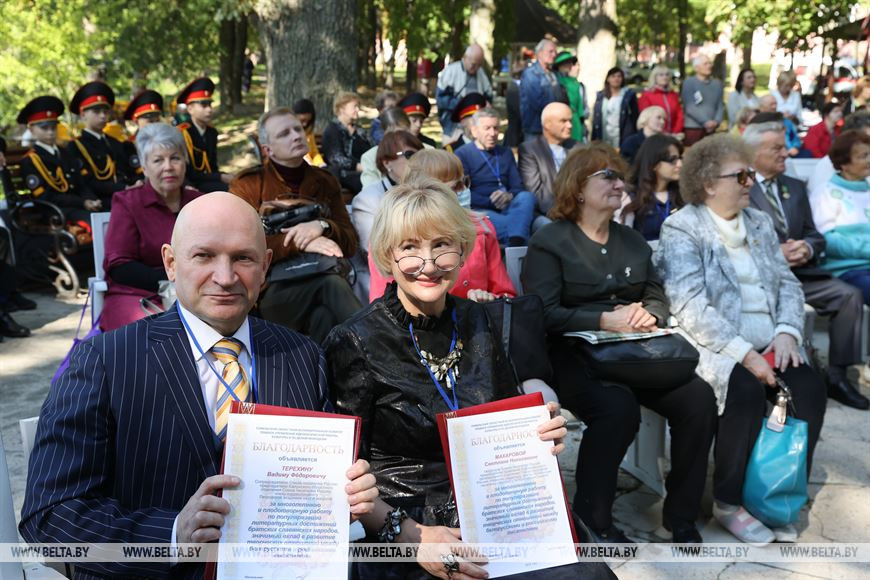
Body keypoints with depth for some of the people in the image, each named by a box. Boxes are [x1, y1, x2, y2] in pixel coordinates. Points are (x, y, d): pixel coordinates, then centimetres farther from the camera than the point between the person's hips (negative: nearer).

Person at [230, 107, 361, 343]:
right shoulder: (248, 185, 6)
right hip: (272, 288, -3)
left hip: (320, 276, 3)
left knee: (324, 318, -33)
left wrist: (322, 226, -11)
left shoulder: (324, 181, 17)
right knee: (330, 283, -33)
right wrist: (301, 242, -19)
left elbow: (350, 243, 10)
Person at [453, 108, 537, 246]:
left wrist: (509, 195, -12)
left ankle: (515, 244, -47)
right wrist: (492, 202, -10)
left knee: (526, 196, -30)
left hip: (505, 209, 5)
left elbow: (518, 187, 12)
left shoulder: (506, 153, 21)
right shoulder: (462, 154, 5)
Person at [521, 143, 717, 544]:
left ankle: (681, 514, -2)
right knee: (618, 407, -35)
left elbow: (658, 298, 18)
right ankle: (591, 515, -11)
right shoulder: (549, 241, 1)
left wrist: (648, 314, -6)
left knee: (699, 399, -19)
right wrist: (603, 321, -19)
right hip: (574, 355, -6)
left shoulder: (632, 240, 22)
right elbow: (544, 314, -9)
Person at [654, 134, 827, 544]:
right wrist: (745, 354, -22)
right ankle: (728, 503, -10)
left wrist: (787, 332, -7)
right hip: (715, 350, -6)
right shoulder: (681, 230, -6)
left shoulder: (759, 222, 16)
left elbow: (788, 282, 13)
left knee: (810, 389, -18)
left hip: (769, 346, 6)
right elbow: (691, 307, -17)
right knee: (747, 392, -30)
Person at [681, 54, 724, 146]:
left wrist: (716, 121, -8)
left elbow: (720, 106, 11)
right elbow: (690, 107, -9)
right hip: (693, 128, -5)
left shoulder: (717, 83, 14)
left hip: (711, 129, 5)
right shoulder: (689, 83, -2)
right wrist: (706, 122, -13)